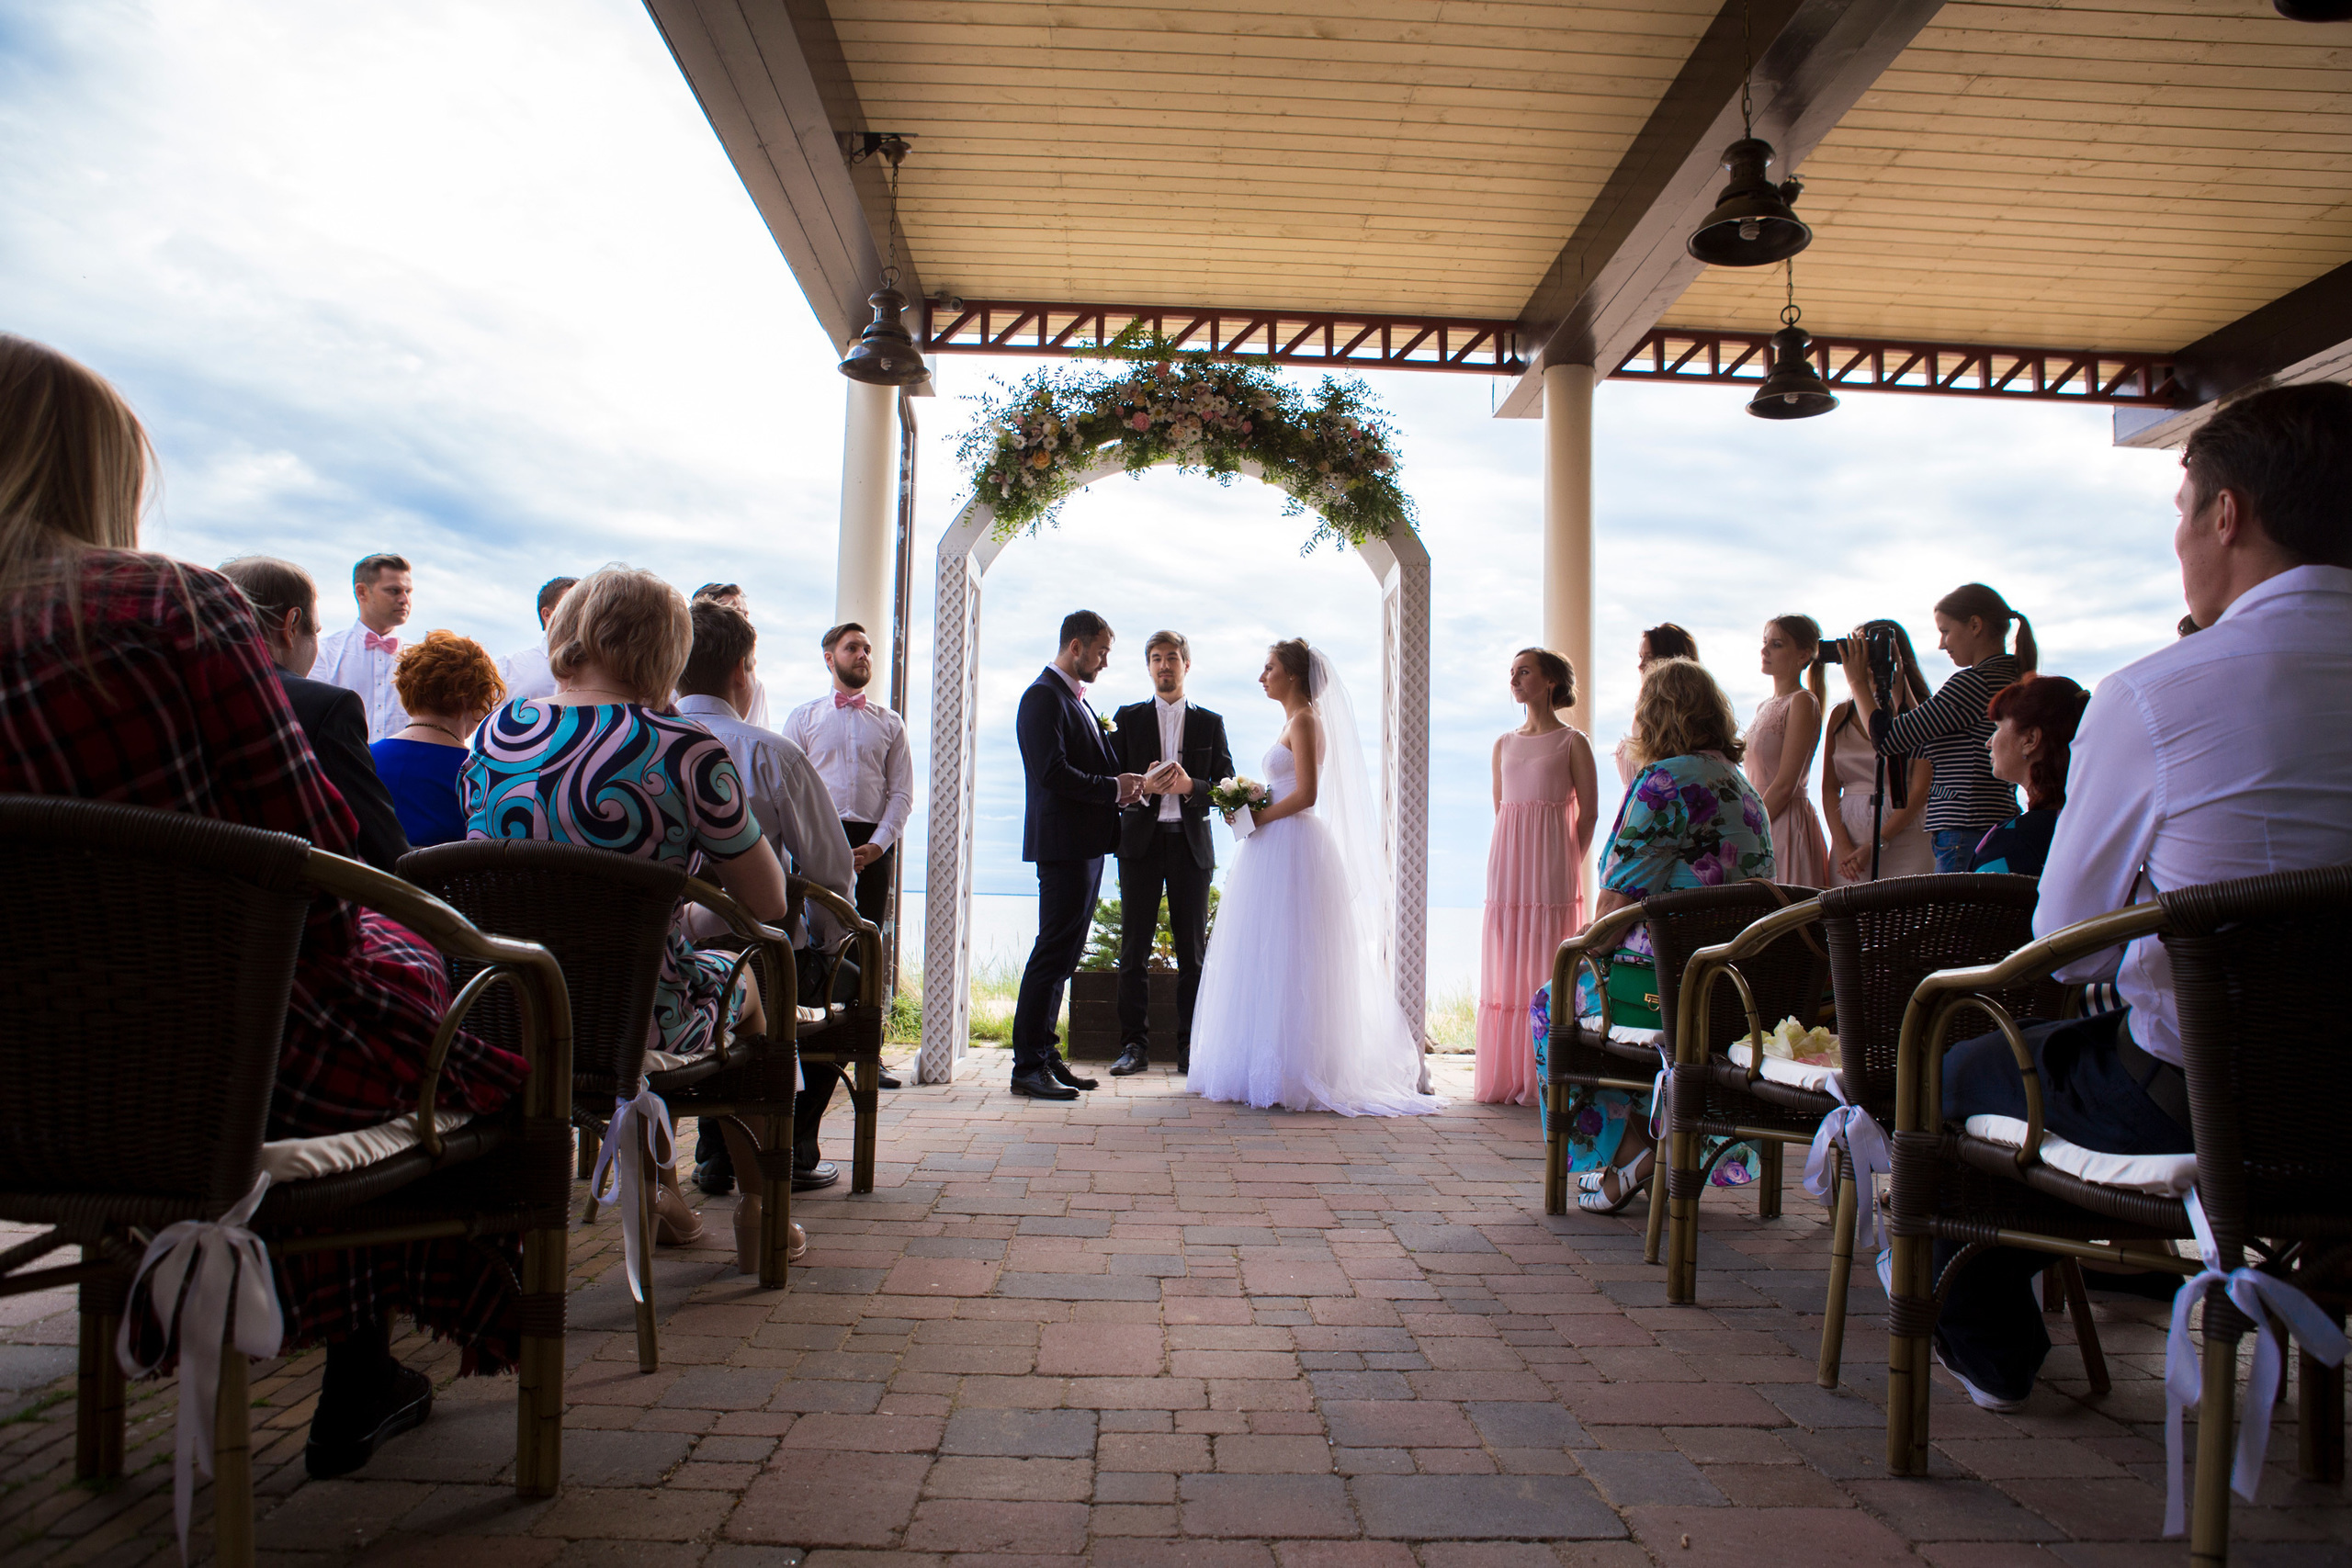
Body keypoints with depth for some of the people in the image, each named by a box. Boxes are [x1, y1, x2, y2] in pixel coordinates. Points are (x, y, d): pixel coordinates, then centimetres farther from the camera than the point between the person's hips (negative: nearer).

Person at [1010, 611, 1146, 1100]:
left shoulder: (1076, 699, 20)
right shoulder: (1043, 696, -11)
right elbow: (1052, 773, -21)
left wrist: (1122, 784, 5)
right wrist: (1112, 788, -15)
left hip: (1086, 844, 10)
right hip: (1063, 844, -10)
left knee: (1063, 956, 12)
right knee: (1053, 953, -9)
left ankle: (1046, 1056, 19)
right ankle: (1028, 1066, -4)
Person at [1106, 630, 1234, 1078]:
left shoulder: (1210, 723, 11)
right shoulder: (1127, 718, 9)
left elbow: (1226, 785, 5)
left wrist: (1190, 786, -15)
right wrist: (1144, 787, -17)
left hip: (1191, 843, 0)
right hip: (1141, 840, 0)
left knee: (1193, 949, 2)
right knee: (1134, 948, -1)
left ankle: (1190, 1047, 8)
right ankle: (1134, 1045, 5)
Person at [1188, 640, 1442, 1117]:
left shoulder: (1305, 721, -10)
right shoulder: (1293, 721, 19)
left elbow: (1306, 795, -19)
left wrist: (1258, 818, -11)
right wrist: (1250, 806, 8)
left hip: (1292, 847, -10)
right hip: (1275, 850, 10)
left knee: (1286, 959, -7)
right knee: (1270, 959, 9)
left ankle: (1289, 1074, -3)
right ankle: (1268, 1067, 13)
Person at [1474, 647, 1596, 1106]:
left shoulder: (1572, 742, 1)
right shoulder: (1504, 744, 14)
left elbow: (1588, 812, 1)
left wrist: (1567, 862, 1)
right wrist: (1510, 858, 8)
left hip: (1552, 868, -4)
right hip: (1507, 866, 5)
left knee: (1548, 968, -4)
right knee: (1506, 969, 3)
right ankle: (1506, 1078, 8)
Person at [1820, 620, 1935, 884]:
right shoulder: (1841, 715, 13)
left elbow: (1920, 792, -8)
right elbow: (1829, 787, 8)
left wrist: (1875, 845, -13)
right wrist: (1842, 846, -5)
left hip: (1903, 843, -3)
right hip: (1848, 845, 3)